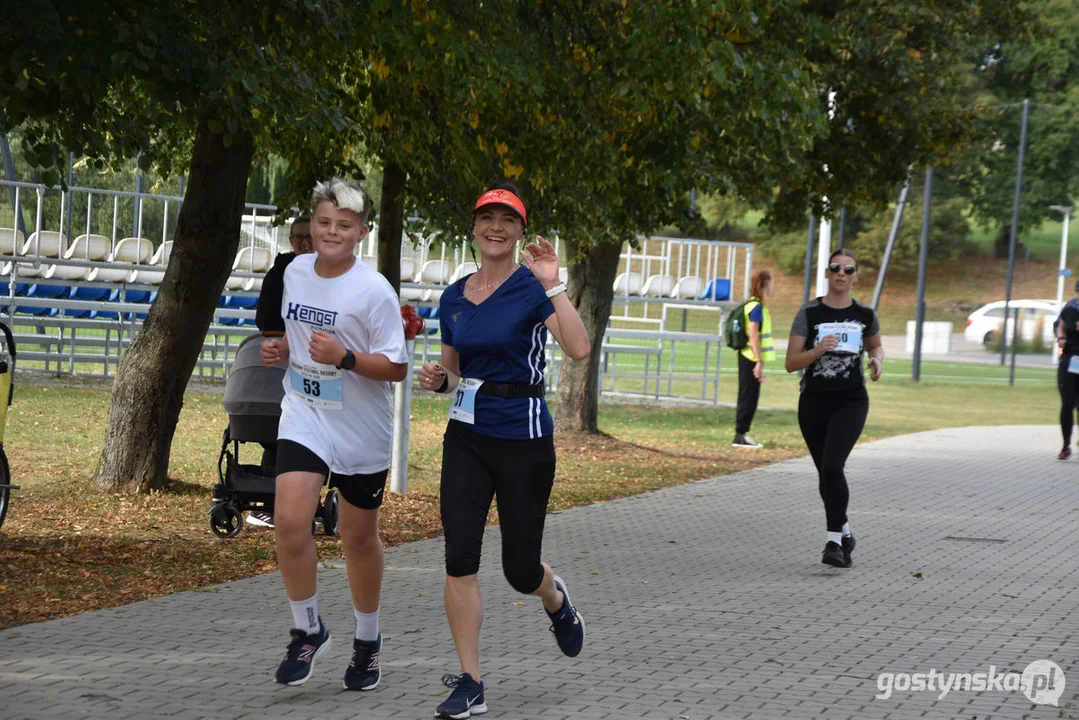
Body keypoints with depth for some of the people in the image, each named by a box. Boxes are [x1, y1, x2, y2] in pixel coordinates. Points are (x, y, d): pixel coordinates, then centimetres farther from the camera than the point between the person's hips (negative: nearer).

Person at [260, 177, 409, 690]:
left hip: (361, 430, -3)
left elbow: (397, 368, -13)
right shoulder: (295, 271, 3)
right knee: (290, 519, -17)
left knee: (359, 537, 10)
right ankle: (307, 631, 2)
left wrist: (343, 357, -27)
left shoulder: (374, 291, -14)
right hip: (304, 417, 3)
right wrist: (281, 350, -1)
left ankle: (367, 641, 32)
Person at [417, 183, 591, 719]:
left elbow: (578, 349, -23)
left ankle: (556, 600, 42)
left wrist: (552, 284, -27)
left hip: (523, 438, -4)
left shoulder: (532, 289, -7)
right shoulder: (454, 298, 9)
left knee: (520, 570, 4)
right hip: (467, 437, 4)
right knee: (460, 558, -9)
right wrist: (436, 378, -3)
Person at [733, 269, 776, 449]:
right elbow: (753, 334, -19)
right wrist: (759, 362, -21)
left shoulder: (752, 305, 14)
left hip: (747, 357, 9)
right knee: (749, 397, -5)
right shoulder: (756, 306, -14)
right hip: (752, 358, -9)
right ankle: (740, 436, -2)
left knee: (748, 397, 12)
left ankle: (741, 434, 16)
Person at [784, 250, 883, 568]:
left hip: (851, 402, -1)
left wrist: (877, 360, 0)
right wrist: (819, 350, -22)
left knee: (832, 467, -20)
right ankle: (844, 532, 33)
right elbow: (791, 363, -5)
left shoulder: (865, 315, 2)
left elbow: (876, 346, 23)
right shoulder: (809, 313, -2)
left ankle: (834, 541, -16)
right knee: (827, 474, 11)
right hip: (814, 402, 1)